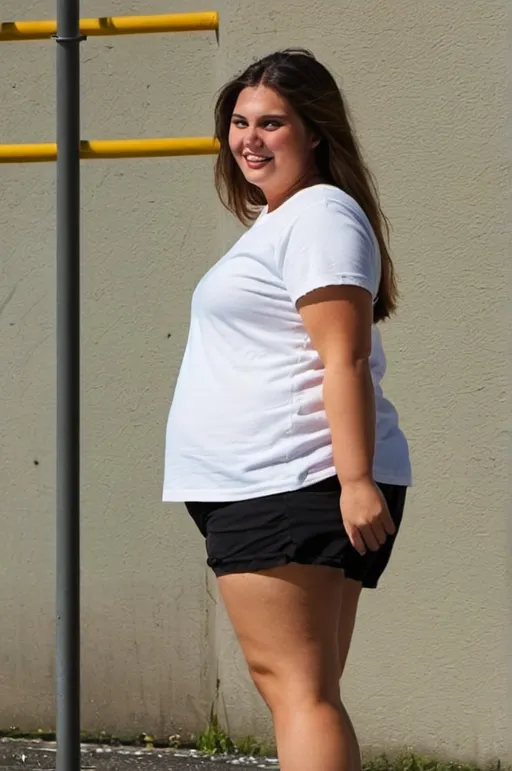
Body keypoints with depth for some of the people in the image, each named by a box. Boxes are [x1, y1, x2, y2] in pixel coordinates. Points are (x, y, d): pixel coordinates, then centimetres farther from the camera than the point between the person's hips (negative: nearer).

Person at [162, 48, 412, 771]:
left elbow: (345, 357, -19)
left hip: (293, 490, -11)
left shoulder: (320, 215, -9)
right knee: (308, 690, 11)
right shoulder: (279, 221, 23)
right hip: (262, 491, 11)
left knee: (295, 685, -15)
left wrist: (357, 479, -26)